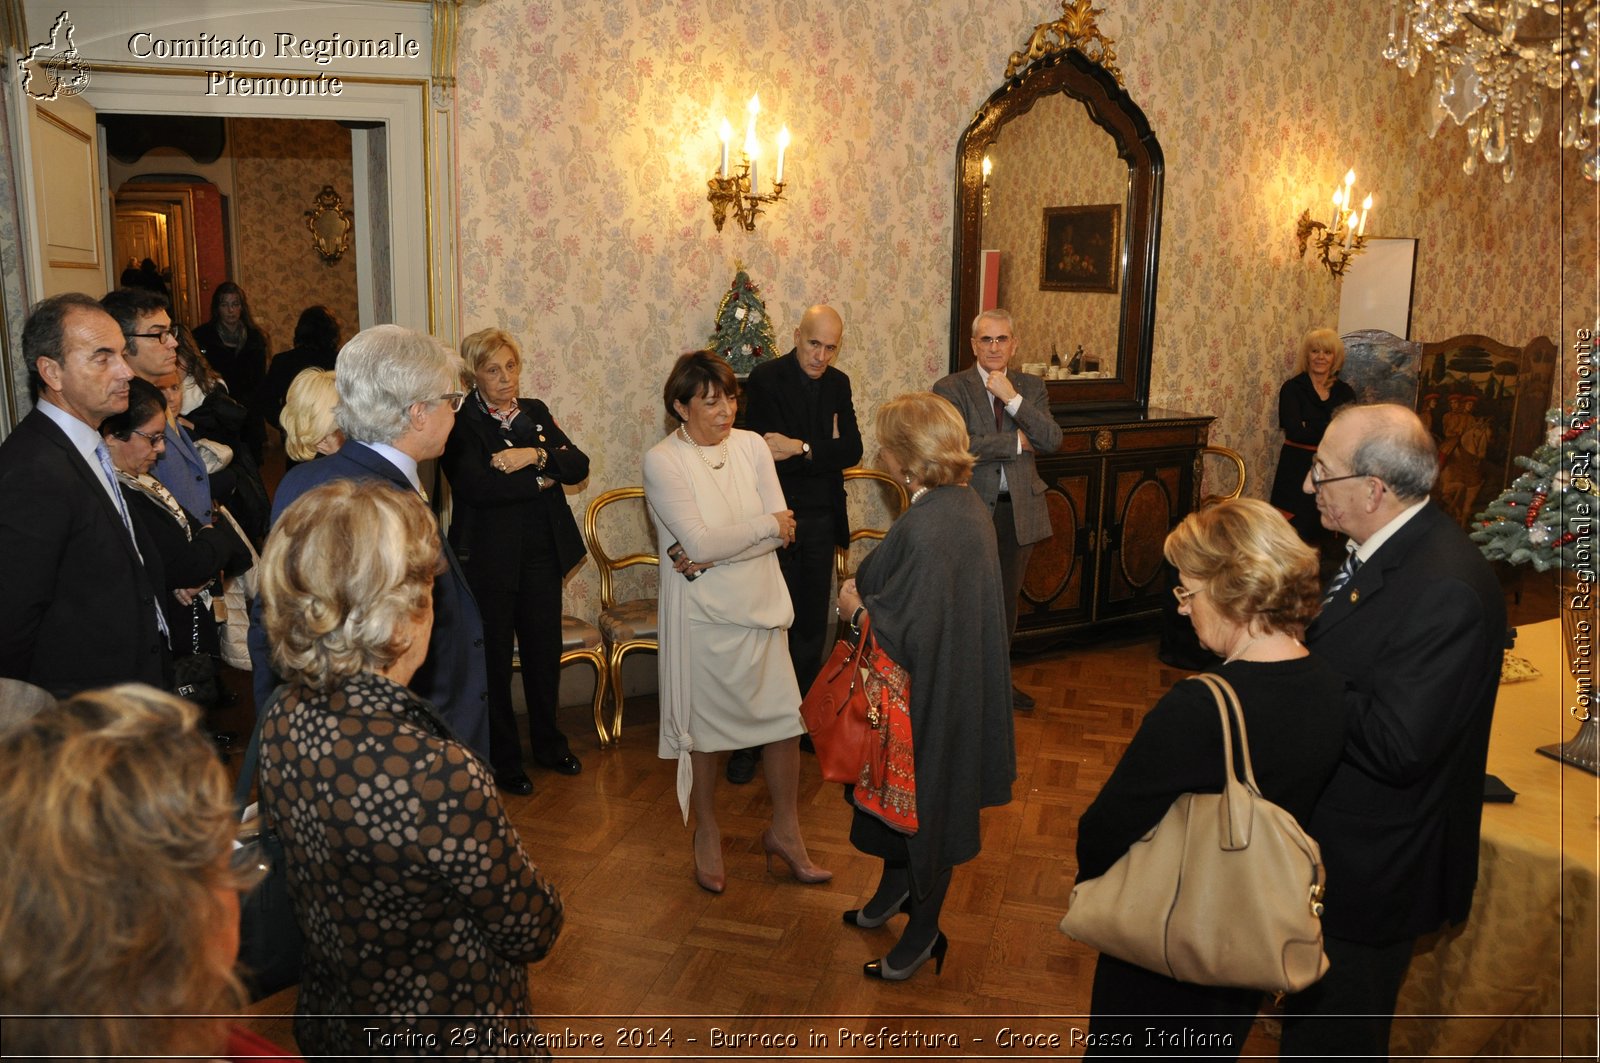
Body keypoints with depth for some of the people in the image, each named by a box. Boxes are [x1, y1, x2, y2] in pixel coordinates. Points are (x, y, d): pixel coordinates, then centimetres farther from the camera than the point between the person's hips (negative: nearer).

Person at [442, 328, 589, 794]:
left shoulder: (536, 412, 9)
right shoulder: (461, 423, -9)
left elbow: (579, 465, -2)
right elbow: (477, 485, -24)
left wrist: (536, 455, -19)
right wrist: (541, 479, -15)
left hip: (542, 554, 5)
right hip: (489, 559, -5)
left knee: (545, 652, 15)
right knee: (494, 660, 7)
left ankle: (548, 743, 33)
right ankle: (502, 759, 22)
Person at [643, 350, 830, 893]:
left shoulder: (751, 445, 0)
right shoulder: (662, 461, -12)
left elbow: (782, 532, -7)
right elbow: (700, 542, -21)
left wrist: (710, 555, -17)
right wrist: (767, 524, -11)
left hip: (760, 604, 4)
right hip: (702, 614, -4)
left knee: (784, 717, 8)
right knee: (704, 725, 11)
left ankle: (785, 830, 28)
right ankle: (707, 832, 33)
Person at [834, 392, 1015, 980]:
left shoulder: (923, 529, -31)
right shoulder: (967, 504, -1)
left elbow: (911, 633, -29)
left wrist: (856, 608, -12)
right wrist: (868, 592, -1)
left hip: (927, 695, -9)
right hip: (959, 681, 9)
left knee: (920, 805, 11)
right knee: (905, 799, 26)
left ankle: (923, 930, 32)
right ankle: (895, 890, 48)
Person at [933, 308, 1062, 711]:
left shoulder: (1031, 387, 7)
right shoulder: (951, 388, -6)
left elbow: (1052, 440, -7)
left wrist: (1013, 399, -16)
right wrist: (1016, 442, -14)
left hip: (1020, 509, 4)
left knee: (1008, 599, 16)